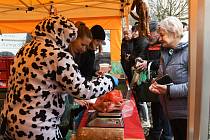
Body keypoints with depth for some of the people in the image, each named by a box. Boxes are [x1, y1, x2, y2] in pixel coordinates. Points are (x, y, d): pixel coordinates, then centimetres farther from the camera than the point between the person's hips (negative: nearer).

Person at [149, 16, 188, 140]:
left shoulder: (189, 52, -16)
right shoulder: (165, 52, 10)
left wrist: (169, 90, -23)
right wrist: (156, 85, 3)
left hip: (185, 113, -7)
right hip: (171, 111, 7)